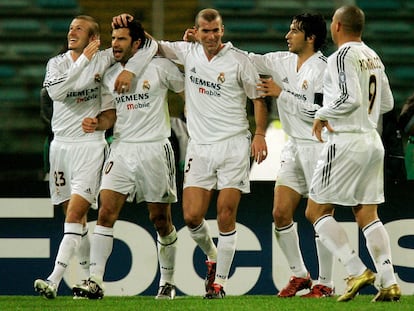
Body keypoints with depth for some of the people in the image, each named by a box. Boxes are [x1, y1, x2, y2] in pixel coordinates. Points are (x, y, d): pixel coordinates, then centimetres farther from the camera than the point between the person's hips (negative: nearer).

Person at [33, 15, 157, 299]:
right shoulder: (57, 63, 4)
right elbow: (56, 92, -17)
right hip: (61, 144, 4)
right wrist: (83, 61, -19)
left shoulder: (104, 59, -2)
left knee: (75, 213, -15)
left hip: (90, 144, -4)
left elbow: (150, 45, 0)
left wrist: (131, 70, -14)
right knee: (77, 217, 9)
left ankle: (54, 281, -22)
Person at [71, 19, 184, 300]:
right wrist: (96, 123, -8)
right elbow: (111, 116, 8)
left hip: (155, 148, -3)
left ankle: (168, 281, 22)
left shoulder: (160, 67, -3)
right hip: (122, 148, 3)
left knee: (161, 220, 5)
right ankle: (95, 282, -16)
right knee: (106, 212, -12)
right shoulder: (110, 75, 10)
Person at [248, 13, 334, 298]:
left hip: (317, 146, -7)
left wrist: (282, 93, -16)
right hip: (294, 146, 8)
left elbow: (316, 113, -20)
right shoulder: (283, 62, 7)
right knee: (281, 213, 4)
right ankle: (299, 275, 17)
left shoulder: (322, 69, -14)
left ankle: (325, 284, 4)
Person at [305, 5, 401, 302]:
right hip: (373, 141, 8)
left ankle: (357, 271, -10)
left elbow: (350, 98, -22)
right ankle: (389, 283, -1)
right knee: (368, 215, 10)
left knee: (316, 210, 1)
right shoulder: (373, 56, 13)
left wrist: (322, 115, -8)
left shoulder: (343, 56, -12)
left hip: (346, 142, -8)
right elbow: (387, 103, 19)